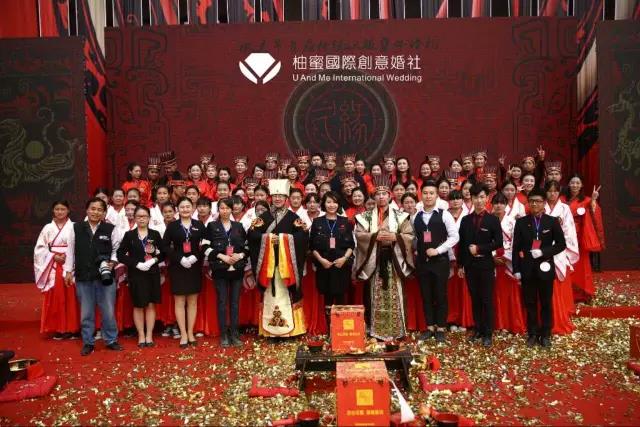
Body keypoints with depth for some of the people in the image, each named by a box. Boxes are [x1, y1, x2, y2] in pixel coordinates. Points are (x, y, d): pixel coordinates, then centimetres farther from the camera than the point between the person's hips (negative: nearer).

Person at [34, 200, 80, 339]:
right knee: (55, 297, 3)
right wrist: (54, 256, -8)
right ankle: (58, 328, 11)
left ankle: (71, 328, 8)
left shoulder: (74, 227, 1)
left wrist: (67, 256, -15)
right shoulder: (48, 228, 7)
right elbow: (40, 248, 5)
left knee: (70, 297, 0)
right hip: (53, 266, 2)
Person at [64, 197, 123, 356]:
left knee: (108, 311, 6)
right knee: (86, 312, 11)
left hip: (105, 276, -1)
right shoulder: (76, 228, 1)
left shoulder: (111, 229, -4)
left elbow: (118, 248, 4)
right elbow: (71, 250, 7)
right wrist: (68, 271, 8)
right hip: (83, 277, 1)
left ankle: (111, 340, 20)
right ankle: (88, 342, 23)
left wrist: (113, 262, -12)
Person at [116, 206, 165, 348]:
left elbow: (163, 253, 5)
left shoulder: (155, 234, 5)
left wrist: (154, 260, -14)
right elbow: (120, 254, -4)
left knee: (151, 304, 4)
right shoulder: (129, 235, 1)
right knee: (138, 305, 4)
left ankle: (149, 336, 12)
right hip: (136, 274, -1)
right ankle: (141, 336, 14)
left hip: (152, 274, 1)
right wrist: (137, 264, -14)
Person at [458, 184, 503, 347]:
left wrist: (479, 248, -14)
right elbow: (461, 244, 7)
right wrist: (461, 265, 5)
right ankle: (478, 329, 21)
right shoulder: (465, 220, 6)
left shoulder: (493, 220, -2)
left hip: (486, 264, -3)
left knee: (487, 299, 2)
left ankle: (488, 333, 10)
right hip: (470, 265, 3)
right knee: (475, 298, 11)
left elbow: (498, 243, -7)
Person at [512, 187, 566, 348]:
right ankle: (532, 334, 19)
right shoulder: (521, 222, 2)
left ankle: (545, 335, 21)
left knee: (546, 304, 9)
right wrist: (516, 269, -3)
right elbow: (516, 247, 1)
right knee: (530, 304, 8)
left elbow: (561, 244, -2)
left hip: (545, 268, -1)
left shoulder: (553, 221, 0)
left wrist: (543, 252, -16)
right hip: (527, 269, 1)